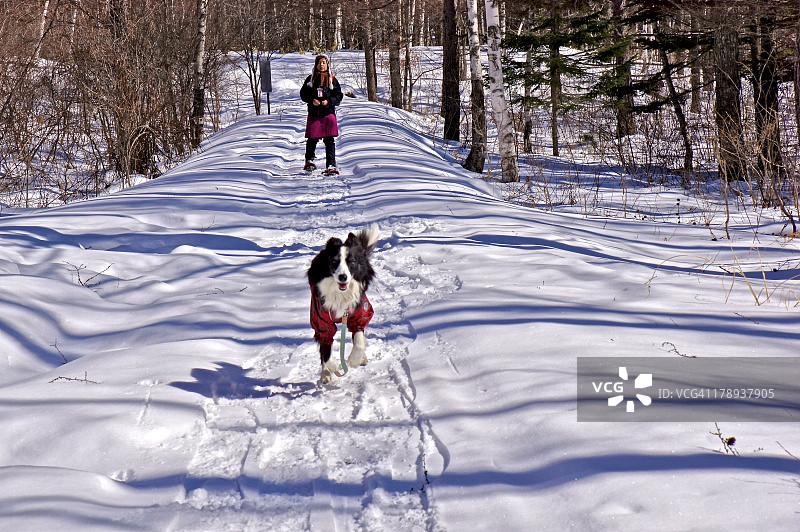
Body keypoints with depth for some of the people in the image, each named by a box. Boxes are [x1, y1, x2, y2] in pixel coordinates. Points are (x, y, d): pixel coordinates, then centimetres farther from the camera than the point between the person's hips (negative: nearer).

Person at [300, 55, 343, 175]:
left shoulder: (332, 80, 7)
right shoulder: (310, 79, 9)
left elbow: (339, 96, 7)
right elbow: (303, 94, 10)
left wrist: (328, 101, -10)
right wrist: (312, 100, -9)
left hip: (328, 113, -1)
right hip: (313, 114, 1)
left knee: (329, 141, -7)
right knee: (312, 139, 6)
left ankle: (331, 166, -10)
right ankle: (309, 160, 31)